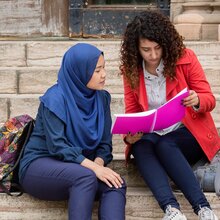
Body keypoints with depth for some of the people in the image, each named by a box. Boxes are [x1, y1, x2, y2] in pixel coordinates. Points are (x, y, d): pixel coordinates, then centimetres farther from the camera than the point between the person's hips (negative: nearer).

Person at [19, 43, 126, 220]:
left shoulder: (101, 97, 4)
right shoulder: (55, 99, -15)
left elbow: (105, 142, 4)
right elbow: (57, 146, -22)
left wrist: (99, 163, -19)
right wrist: (94, 168, -31)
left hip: (77, 167, 6)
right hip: (41, 164, -5)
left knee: (116, 184, -25)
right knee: (86, 177, -36)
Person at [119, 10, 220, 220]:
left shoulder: (185, 58, -8)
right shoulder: (130, 68, 0)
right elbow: (131, 112, 5)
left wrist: (196, 101, -31)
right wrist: (130, 134, -18)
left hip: (186, 133, -3)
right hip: (150, 135, 3)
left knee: (164, 145, -35)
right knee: (140, 146, -31)